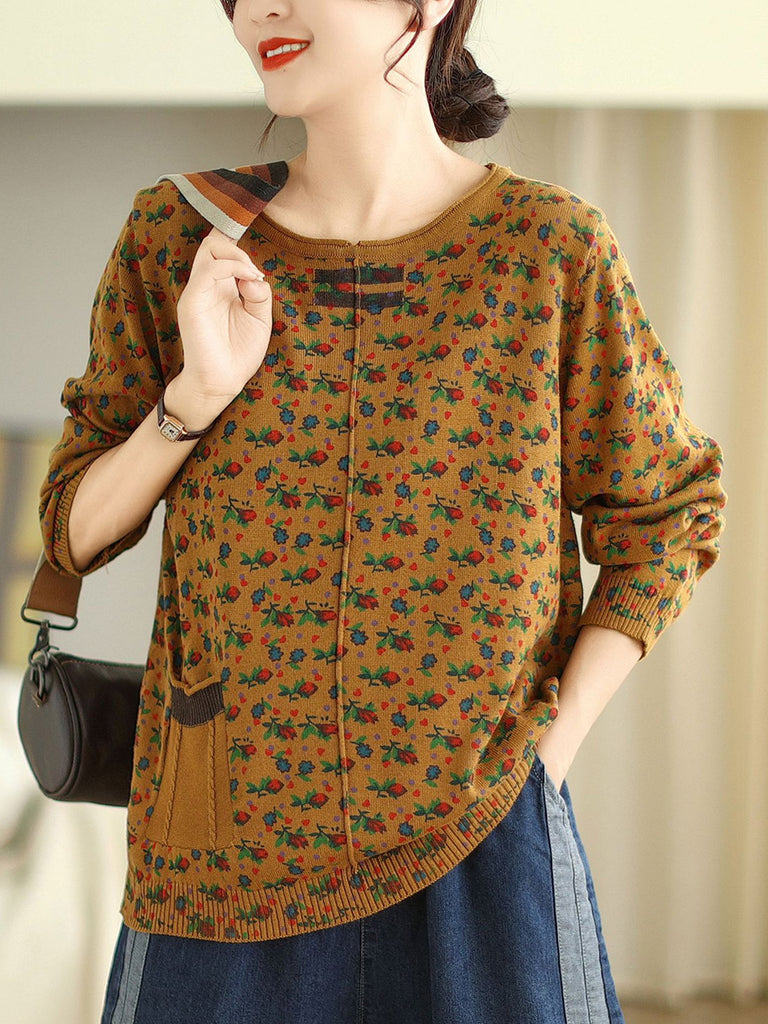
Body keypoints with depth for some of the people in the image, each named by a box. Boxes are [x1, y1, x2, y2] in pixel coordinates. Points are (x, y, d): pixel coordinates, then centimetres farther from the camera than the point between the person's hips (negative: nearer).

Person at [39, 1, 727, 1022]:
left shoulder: (552, 247, -5)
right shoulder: (178, 237, -1)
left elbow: (665, 515, 5)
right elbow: (76, 527, 5)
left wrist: (551, 747, -4)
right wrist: (198, 394, -12)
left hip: (476, 844, -1)